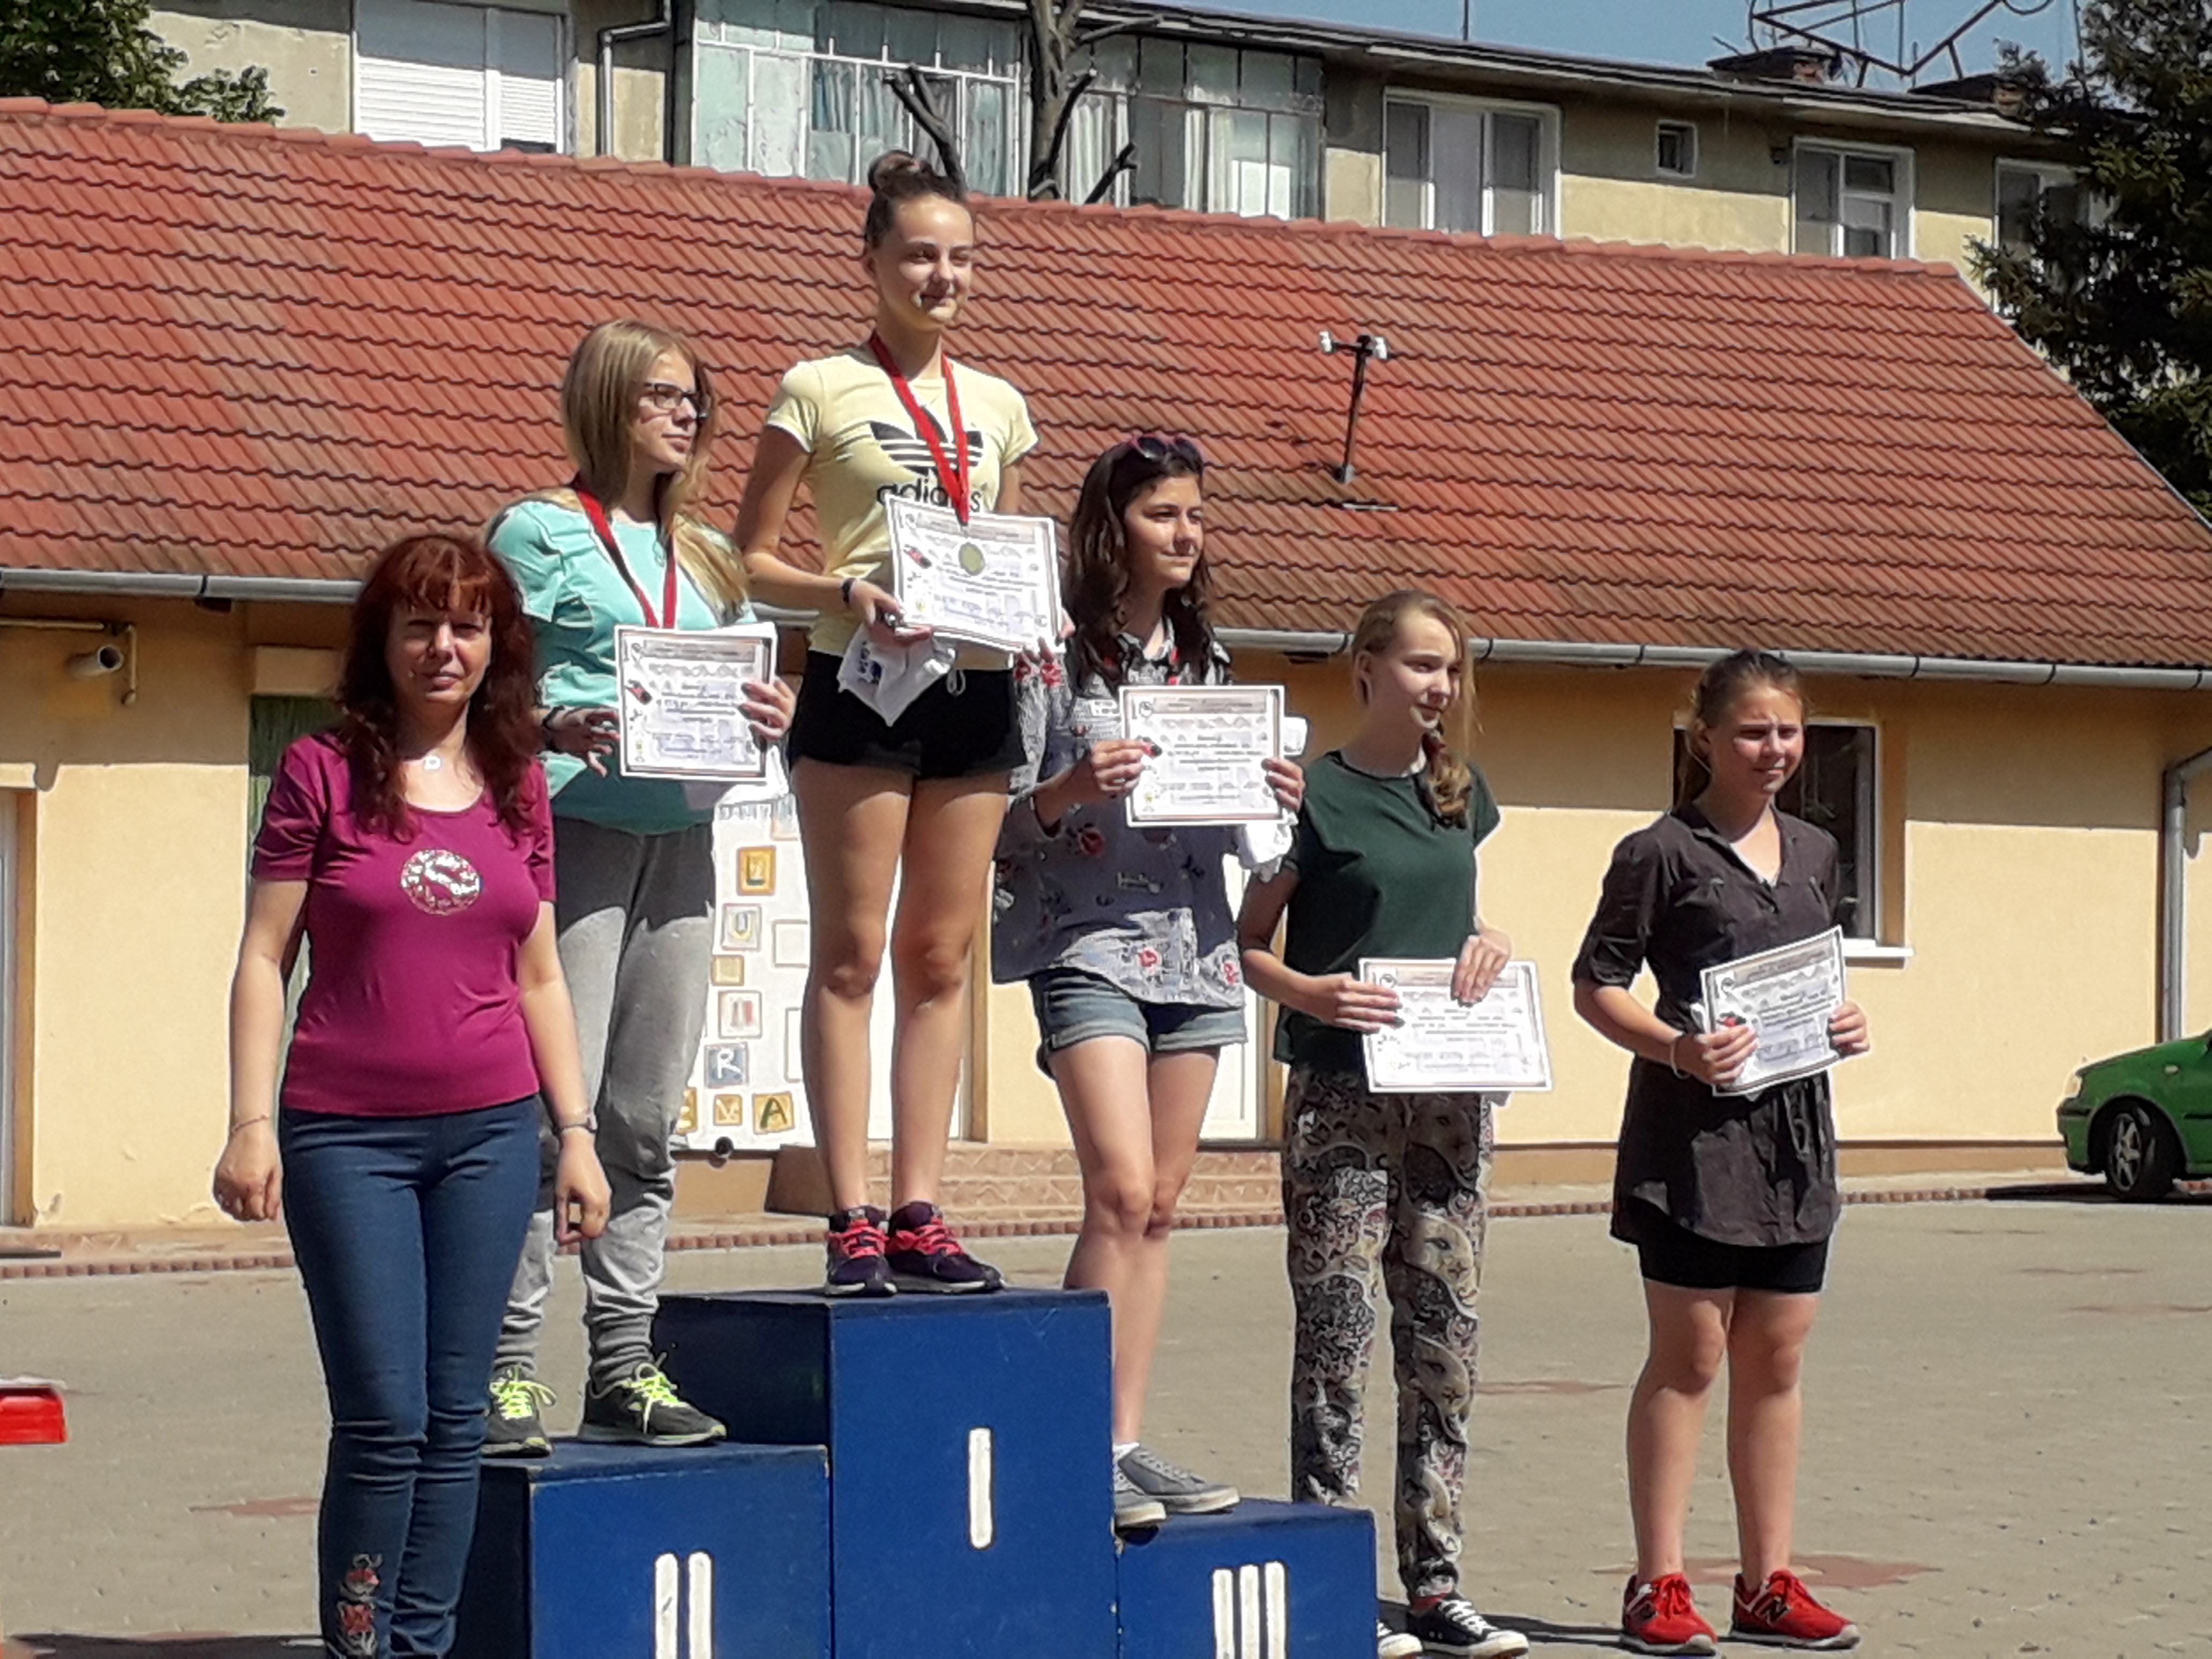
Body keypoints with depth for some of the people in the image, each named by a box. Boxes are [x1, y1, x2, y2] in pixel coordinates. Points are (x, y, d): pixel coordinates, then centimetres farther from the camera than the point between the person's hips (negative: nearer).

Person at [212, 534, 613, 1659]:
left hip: (489, 1133, 3)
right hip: (346, 1136, -3)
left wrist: (575, 1134, 10)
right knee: (383, 1416, -6)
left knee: (453, 1417, 4)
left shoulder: (516, 788, 10)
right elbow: (263, 956, -1)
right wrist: (250, 1124, -8)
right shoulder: (322, 774, -1)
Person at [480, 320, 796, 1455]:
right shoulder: (539, 533, 1)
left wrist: (772, 715, -1)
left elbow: (746, 686, 21)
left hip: (681, 838, 6)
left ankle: (624, 1366, 12)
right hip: (573, 829, -6)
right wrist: (554, 730, -23)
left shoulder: (705, 555, 20)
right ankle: (508, 1367, -7)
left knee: (647, 1115, 7)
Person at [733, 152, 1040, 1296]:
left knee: (942, 956, 6)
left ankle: (918, 1215, 9)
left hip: (975, 689, 5)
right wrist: (841, 591, -18)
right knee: (850, 955, -3)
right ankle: (851, 1217, -1)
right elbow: (748, 560, -1)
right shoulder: (820, 391, 0)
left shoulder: (998, 408, 15)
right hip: (858, 685, -5)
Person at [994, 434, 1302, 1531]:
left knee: (1159, 1206, 7)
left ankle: (1125, 1441, 11)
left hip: (1195, 947, 7)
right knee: (1122, 1192, -17)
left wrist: (1273, 801, 1)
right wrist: (1069, 791, -24)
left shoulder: (1207, 661, 16)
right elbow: (1000, 823, -5)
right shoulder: (1054, 655, -4)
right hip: (1087, 945, -6)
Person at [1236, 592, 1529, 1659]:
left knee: (1444, 1339, 7)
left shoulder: (1457, 791, 13)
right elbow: (1246, 946, -3)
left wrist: (1487, 943, 4)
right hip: (1342, 1095, -6)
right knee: (1337, 1338, -5)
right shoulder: (1315, 794, -5)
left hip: (1449, 1097, 6)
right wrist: (1309, 992, -21)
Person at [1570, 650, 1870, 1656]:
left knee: (1775, 1362, 9)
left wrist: (1846, 1027, 3)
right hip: (1693, 1130, -6)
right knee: (1688, 1359, -3)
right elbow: (1596, 985, -6)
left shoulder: (1813, 854, 14)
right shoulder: (1661, 854, -5)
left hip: (1795, 1129, 6)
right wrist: (1676, 1047, -21)